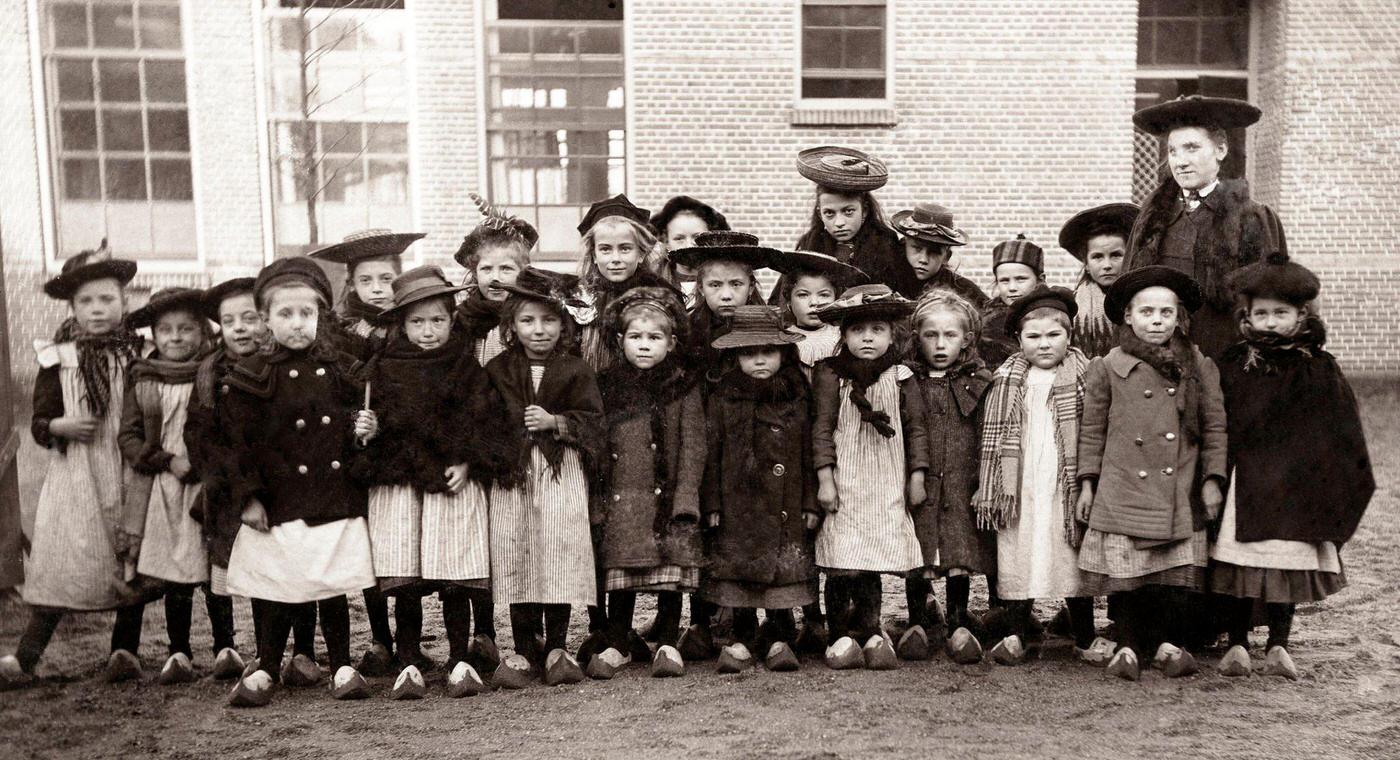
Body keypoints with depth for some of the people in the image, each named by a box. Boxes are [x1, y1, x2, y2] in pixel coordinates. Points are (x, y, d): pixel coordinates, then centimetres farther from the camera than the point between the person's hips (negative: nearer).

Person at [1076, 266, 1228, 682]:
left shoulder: (1199, 367, 6)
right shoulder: (1108, 368, 2)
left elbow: (1214, 427, 9)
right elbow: (1092, 430, 7)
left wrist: (1213, 479, 3)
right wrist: (1087, 482, 5)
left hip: (1180, 494, 2)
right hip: (1123, 494, -1)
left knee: (1177, 573, 3)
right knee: (1129, 574, 0)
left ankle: (1169, 643, 21)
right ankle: (1130, 646, 14)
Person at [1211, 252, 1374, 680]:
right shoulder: (1231, 366, 1)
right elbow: (1214, 428, 4)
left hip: (1296, 486, 0)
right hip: (1245, 481, 0)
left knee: (1291, 561, 3)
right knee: (1240, 561, 0)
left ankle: (1278, 645, 13)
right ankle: (1237, 644, 8)